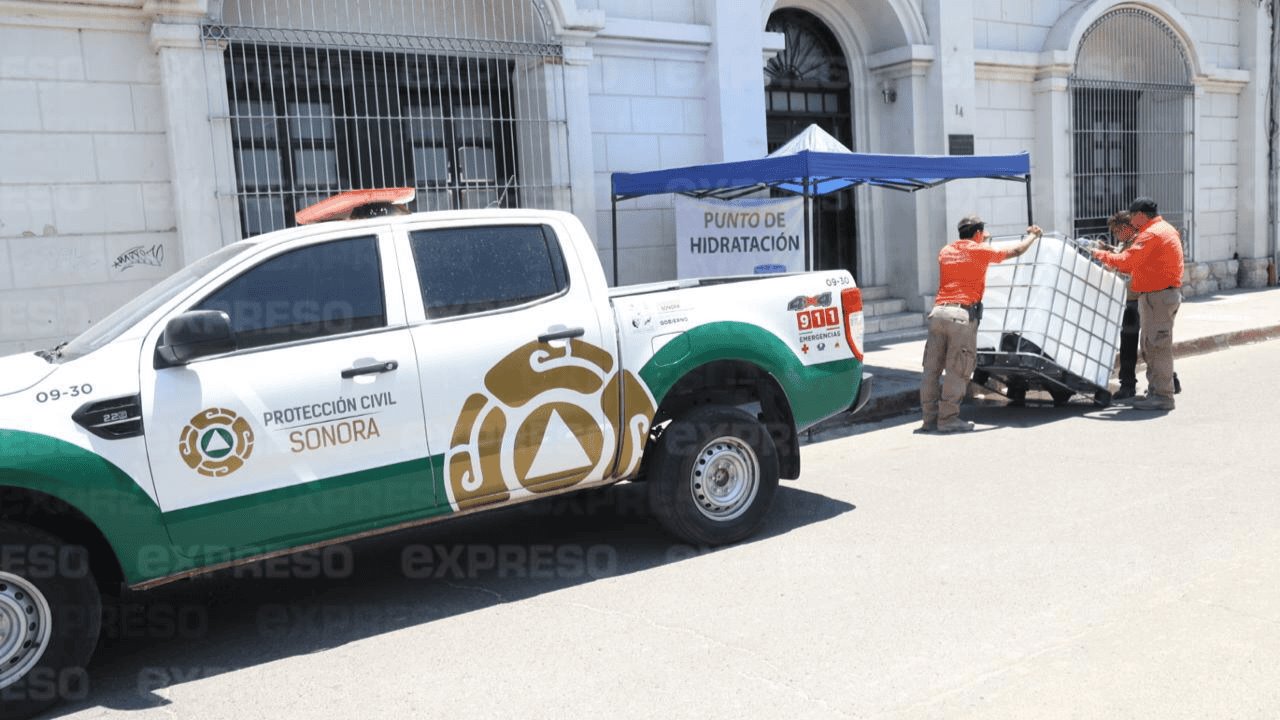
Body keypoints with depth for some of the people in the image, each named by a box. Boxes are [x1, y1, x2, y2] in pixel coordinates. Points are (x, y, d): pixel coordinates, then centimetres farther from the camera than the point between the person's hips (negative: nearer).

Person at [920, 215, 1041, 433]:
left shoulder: (945, 251, 20)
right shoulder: (980, 251, 5)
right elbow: (1016, 251, 18)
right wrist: (1033, 235, 37)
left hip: (938, 311, 6)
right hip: (962, 314, -6)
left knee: (932, 369, 6)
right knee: (957, 371, -3)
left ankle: (930, 417, 8)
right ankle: (948, 418, -3)